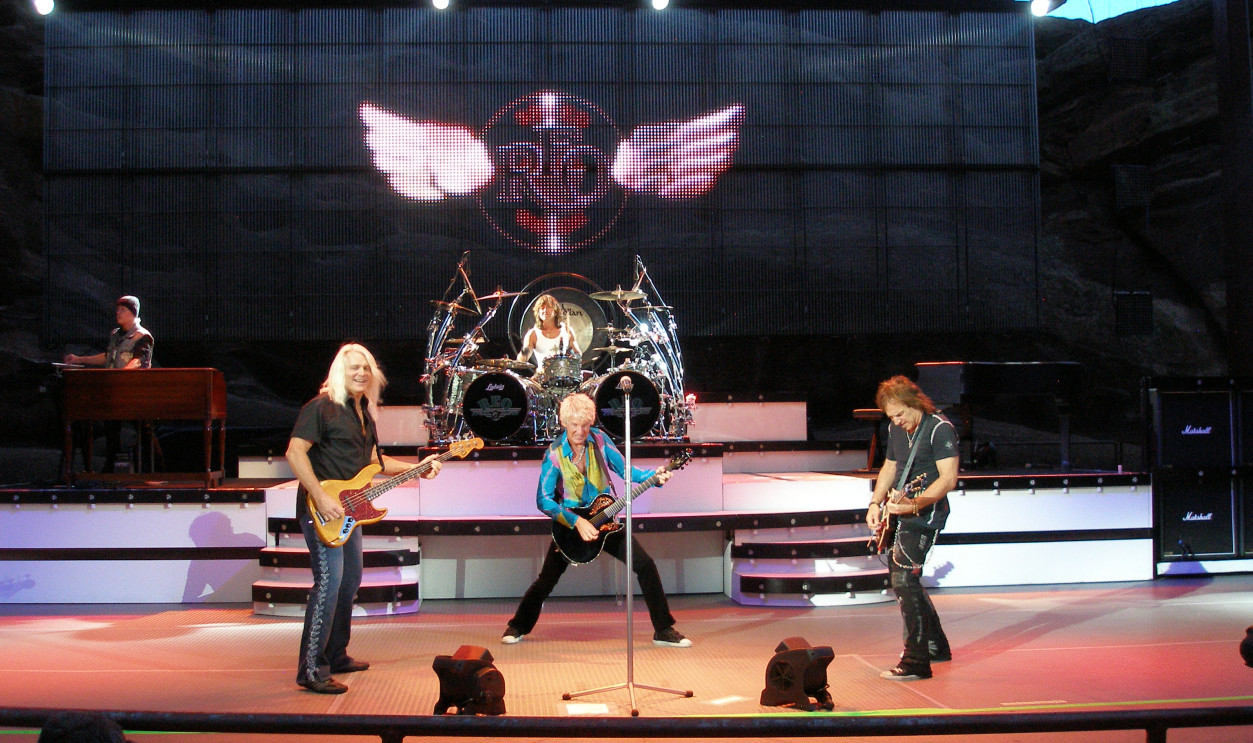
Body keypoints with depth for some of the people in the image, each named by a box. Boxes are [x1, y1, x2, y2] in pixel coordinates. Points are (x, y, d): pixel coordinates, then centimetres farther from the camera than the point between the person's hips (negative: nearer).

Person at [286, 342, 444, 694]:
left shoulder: (364, 413, 16)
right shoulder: (322, 407, -11)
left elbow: (372, 460, 21)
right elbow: (295, 452, -19)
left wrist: (417, 468, 11)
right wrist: (321, 498, -25)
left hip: (347, 511, 10)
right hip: (321, 511, -9)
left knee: (350, 581, 15)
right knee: (329, 583, -15)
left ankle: (336, 656, 28)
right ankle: (311, 670, -11)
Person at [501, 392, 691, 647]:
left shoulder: (599, 439, -7)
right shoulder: (555, 454, -16)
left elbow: (625, 470, -1)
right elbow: (543, 499, -19)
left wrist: (655, 476, -19)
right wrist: (576, 522, -28)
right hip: (569, 524, -3)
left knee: (646, 565, -8)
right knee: (546, 580, -2)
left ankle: (664, 630, 4)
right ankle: (518, 627, 23)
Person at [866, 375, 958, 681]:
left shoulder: (940, 428, -16)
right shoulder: (896, 429, 10)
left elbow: (948, 478, -24)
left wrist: (914, 504, -34)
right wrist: (876, 503, 10)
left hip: (925, 515, -9)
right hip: (901, 513, 9)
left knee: (904, 579, -17)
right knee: (901, 576, 16)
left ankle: (917, 662, -13)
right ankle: (936, 646, 31)